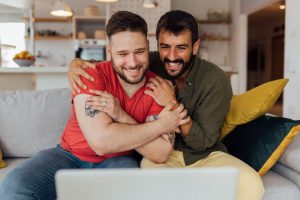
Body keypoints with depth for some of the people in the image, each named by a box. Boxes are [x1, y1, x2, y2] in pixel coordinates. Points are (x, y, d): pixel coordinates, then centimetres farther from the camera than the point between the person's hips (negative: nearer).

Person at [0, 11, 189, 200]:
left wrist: (120, 115, -27)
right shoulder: (91, 76, -18)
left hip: (118, 160, 1)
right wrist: (160, 125, -22)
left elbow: (160, 154, -18)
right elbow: (101, 142, -30)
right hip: (71, 155, 0)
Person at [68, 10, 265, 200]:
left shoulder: (215, 80, -17)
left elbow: (204, 142, -15)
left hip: (205, 155, 1)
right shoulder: (150, 64, -12)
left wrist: (172, 105, -27)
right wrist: (77, 62, -16)